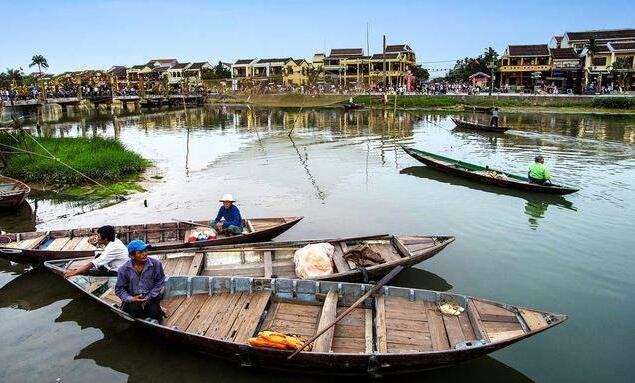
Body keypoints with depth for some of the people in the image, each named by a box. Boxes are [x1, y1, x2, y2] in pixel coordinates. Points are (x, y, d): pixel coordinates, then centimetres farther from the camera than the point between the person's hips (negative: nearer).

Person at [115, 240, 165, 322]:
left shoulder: (156, 264, -10)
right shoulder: (124, 269, -8)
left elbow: (160, 283, -2)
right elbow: (119, 289, 0)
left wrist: (148, 298, -10)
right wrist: (130, 299, -16)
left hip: (151, 299, 0)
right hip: (132, 300, 1)